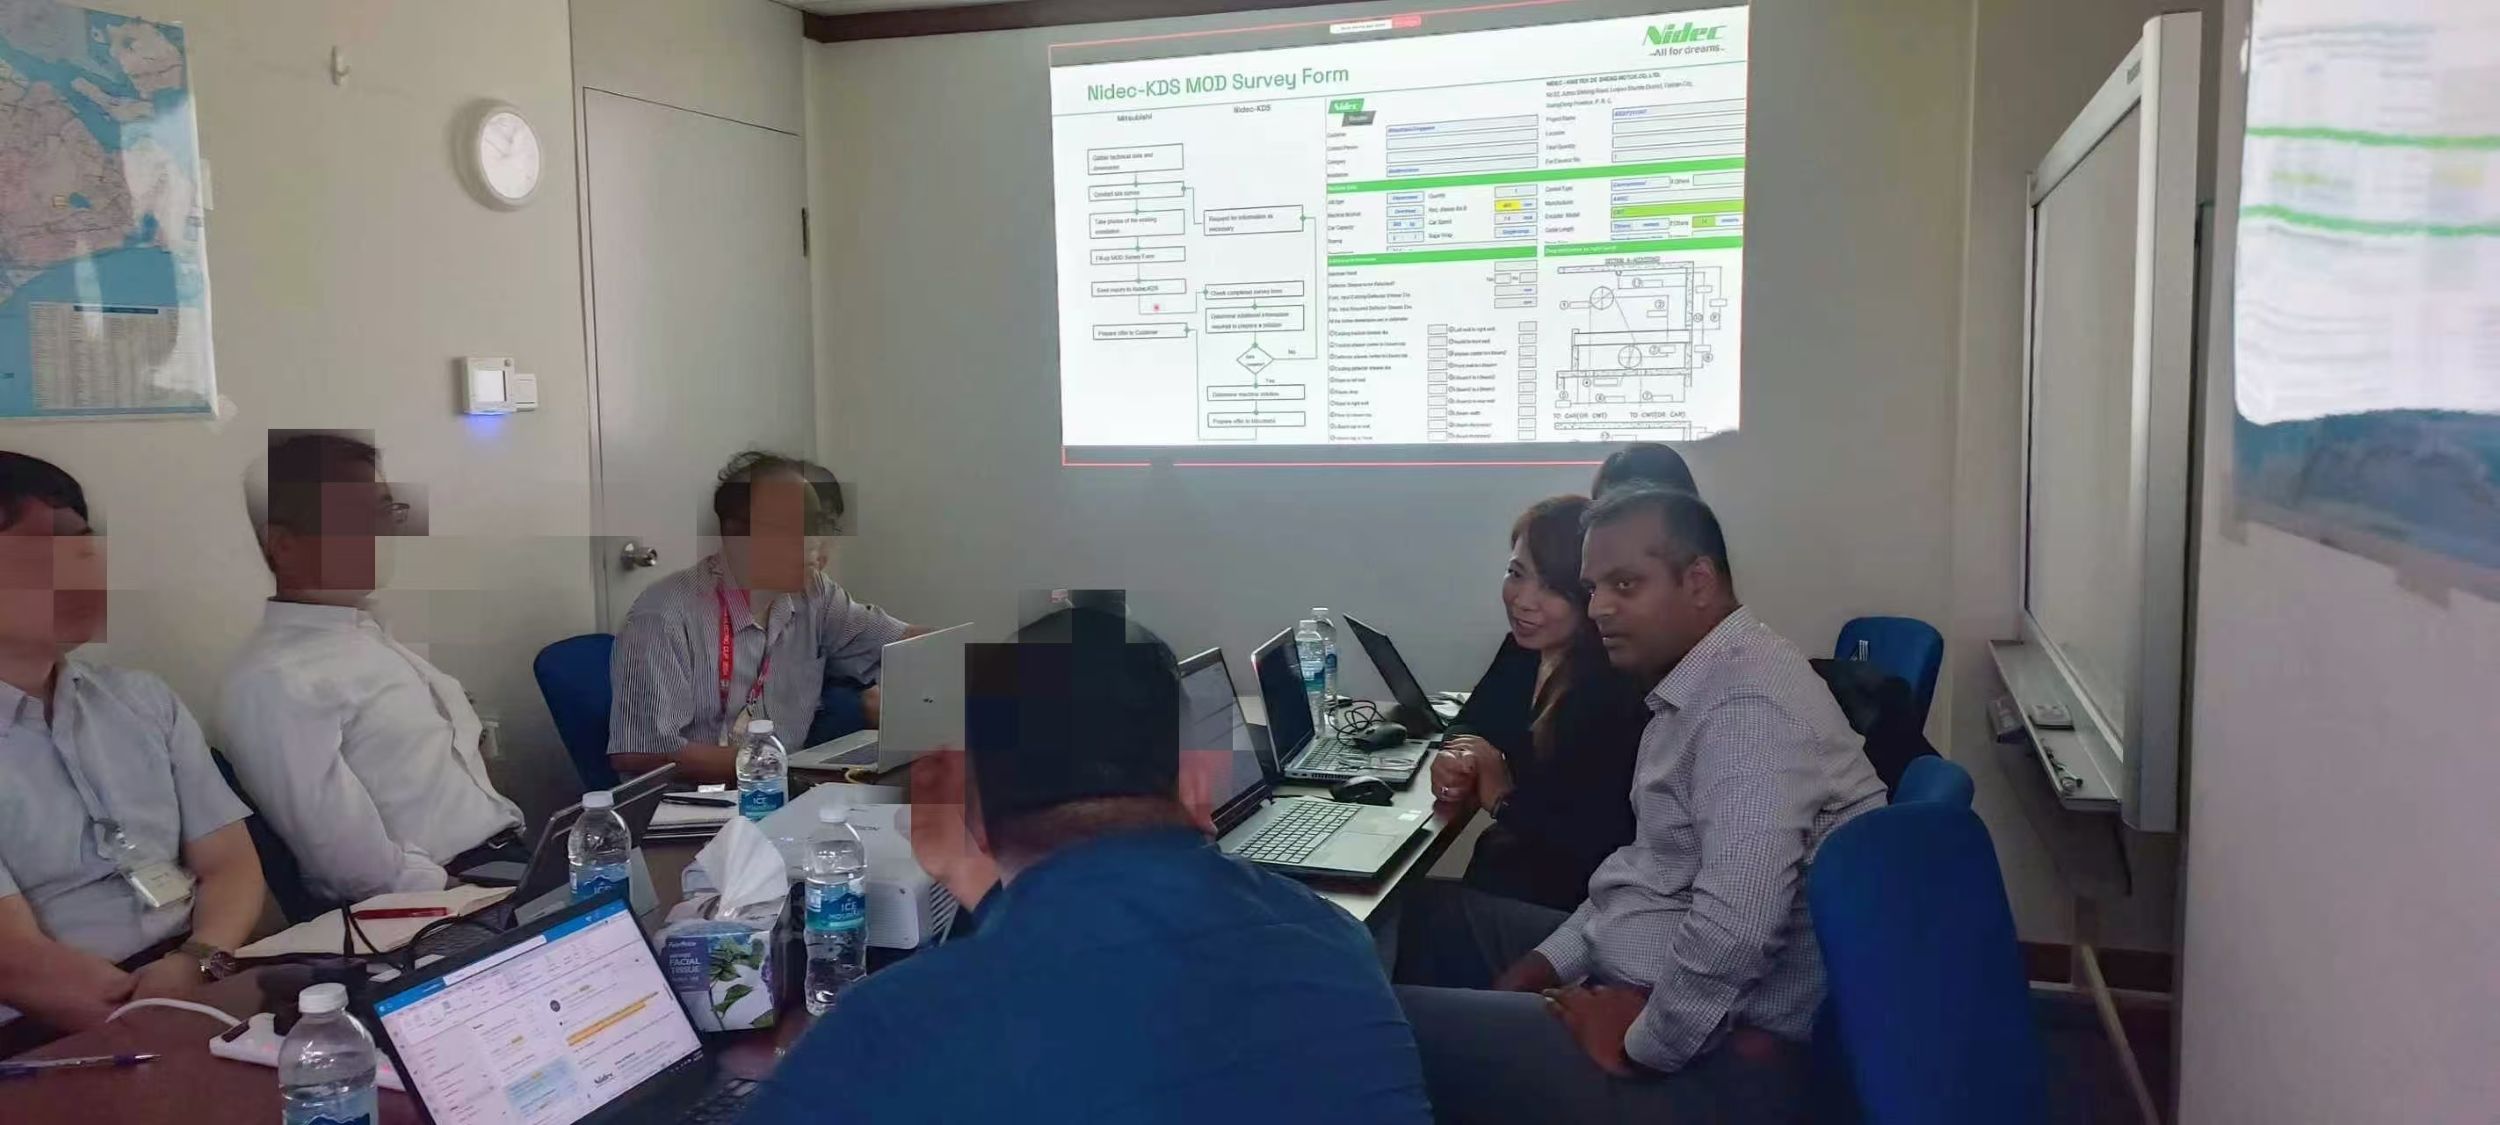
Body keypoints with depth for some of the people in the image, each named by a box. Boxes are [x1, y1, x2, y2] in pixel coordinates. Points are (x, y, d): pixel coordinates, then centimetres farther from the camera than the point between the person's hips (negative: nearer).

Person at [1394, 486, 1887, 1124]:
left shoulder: (1746, 706, -24)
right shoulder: (1695, 683, 10)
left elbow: (1736, 929, -34)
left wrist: (1644, 1045, -20)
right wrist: (1549, 963, 10)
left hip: (1721, 1052, -11)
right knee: (1439, 919, 18)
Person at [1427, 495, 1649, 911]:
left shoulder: (1614, 687, -25)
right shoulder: (1522, 648, 1)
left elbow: (1600, 839, -30)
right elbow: (1474, 720, 16)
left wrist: (1503, 797, -14)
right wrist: (1457, 756, -8)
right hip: (1507, 863, 7)